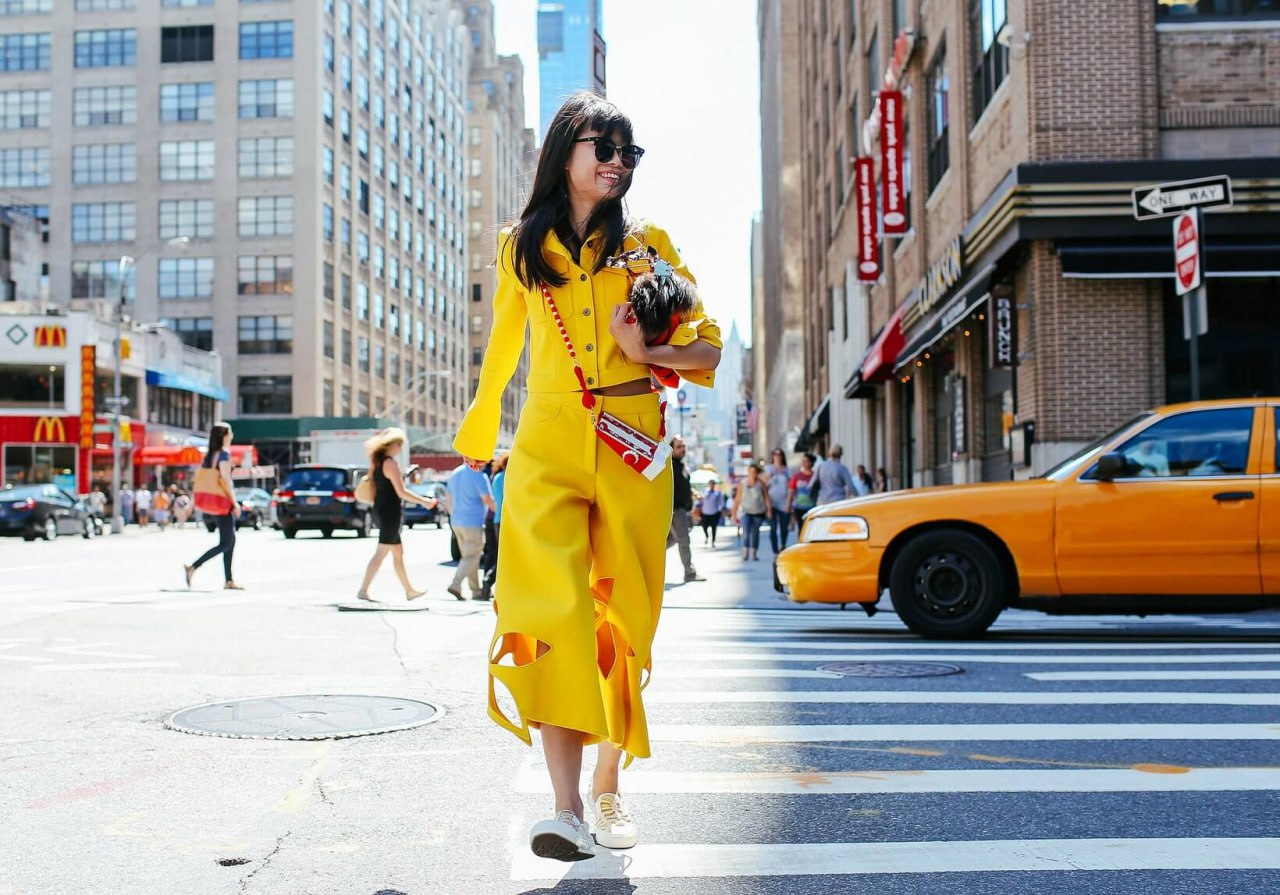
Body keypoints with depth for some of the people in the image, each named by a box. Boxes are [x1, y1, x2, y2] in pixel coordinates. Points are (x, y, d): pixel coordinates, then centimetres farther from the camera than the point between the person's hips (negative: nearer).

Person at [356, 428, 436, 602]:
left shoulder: (376, 462, 13)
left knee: (398, 553, 15)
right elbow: (401, 492, -17)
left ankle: (409, 591, 23)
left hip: (381, 510, 10)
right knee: (381, 553, -7)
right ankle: (363, 591, -9)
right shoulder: (390, 463, -14)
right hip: (390, 512, -10)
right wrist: (424, 501, -9)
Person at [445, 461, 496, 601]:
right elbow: (488, 500, -18)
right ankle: (456, 584, -18)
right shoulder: (479, 476, -13)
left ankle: (476, 590, 18)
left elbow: (448, 501, 17)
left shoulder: (454, 474, 11)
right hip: (473, 523, -8)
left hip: (457, 522, 8)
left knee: (469, 556, 14)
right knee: (471, 557, -4)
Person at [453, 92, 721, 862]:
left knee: (620, 617, 4)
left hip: (633, 450, 0)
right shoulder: (522, 248, 13)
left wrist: (648, 354, -12)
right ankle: (567, 807, -18)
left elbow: (708, 345, 8)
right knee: (552, 608, -16)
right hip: (548, 447, 0)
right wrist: (479, 433, 36)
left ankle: (608, 787, 20)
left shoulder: (648, 244, 9)